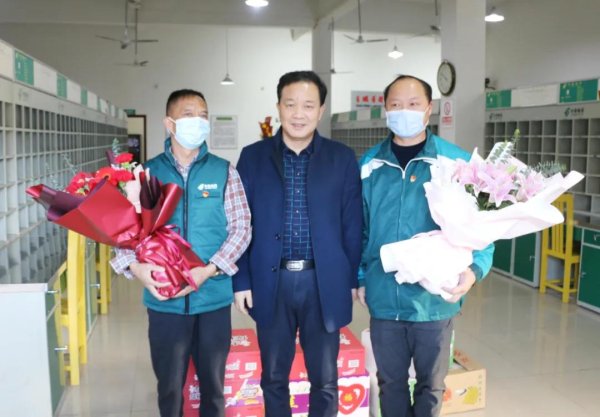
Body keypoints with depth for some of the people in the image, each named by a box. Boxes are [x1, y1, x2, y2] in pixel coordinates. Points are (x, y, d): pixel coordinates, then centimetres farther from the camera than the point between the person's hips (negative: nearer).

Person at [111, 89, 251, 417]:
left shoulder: (224, 172, 0)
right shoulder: (148, 172, 2)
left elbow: (241, 228, -4)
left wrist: (208, 270, -17)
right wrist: (136, 267, -17)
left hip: (213, 297, 0)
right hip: (163, 298, 1)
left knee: (213, 381, 14)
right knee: (169, 384, 14)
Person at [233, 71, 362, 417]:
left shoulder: (342, 158, 2)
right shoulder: (253, 156, 2)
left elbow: (352, 225, 2)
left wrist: (353, 280, 1)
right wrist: (241, 280, 0)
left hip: (324, 282, 0)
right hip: (271, 282, 1)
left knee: (325, 380, 12)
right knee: (273, 377, 15)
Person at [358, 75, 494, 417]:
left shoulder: (457, 162, -7)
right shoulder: (370, 164, 1)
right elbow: (359, 228, 8)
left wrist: (475, 269, -20)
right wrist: (360, 278, 6)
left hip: (435, 298, -2)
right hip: (384, 299, 2)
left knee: (431, 384, 18)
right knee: (390, 382, 19)